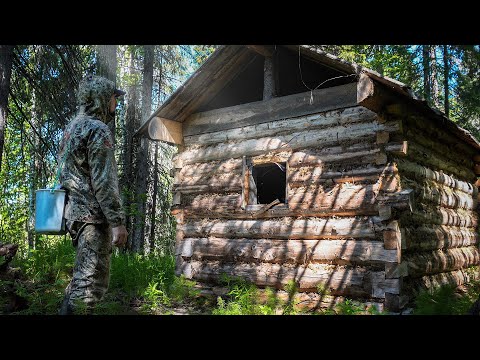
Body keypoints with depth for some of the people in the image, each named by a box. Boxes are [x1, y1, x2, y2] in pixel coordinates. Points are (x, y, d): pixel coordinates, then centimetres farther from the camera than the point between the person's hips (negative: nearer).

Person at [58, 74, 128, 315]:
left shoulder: (71, 127, 18)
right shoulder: (97, 129, -11)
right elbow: (104, 181, -19)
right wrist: (117, 221, -20)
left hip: (74, 210, 10)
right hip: (93, 214, -10)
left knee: (83, 274, 18)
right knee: (91, 279, -8)